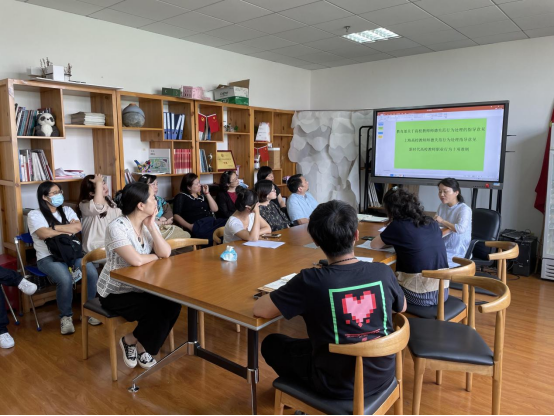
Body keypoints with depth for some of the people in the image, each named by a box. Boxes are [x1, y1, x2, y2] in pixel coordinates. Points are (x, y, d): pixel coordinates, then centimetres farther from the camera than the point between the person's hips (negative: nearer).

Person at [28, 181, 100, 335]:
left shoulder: (67, 210, 16)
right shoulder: (34, 215, 4)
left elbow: (78, 227, -2)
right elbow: (44, 234, -15)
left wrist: (54, 227, -7)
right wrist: (67, 228, -5)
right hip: (48, 257, -4)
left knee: (93, 273, -25)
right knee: (65, 279, -34)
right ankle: (66, 316, -7)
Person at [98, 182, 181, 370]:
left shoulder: (149, 223, -2)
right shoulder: (117, 227, -24)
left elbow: (166, 253, -11)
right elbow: (136, 260, -34)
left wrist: (151, 227, -18)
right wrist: (156, 256, -14)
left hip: (140, 287, 7)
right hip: (115, 292, -7)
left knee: (172, 305, -15)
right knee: (155, 311, -25)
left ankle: (143, 346, 9)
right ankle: (130, 340, 7)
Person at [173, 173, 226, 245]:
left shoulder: (202, 195, 28)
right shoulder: (181, 197, 14)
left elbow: (215, 209, 19)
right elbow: (176, 215, 2)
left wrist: (207, 193, 15)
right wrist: (189, 226, -13)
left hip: (212, 222, 6)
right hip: (198, 225, -6)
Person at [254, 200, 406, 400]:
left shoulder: (310, 280, -25)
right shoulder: (383, 272, -14)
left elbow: (259, 309, -16)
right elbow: (402, 307, 7)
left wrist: (295, 296, 1)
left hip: (338, 385, -4)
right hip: (383, 374, 5)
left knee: (271, 344, 18)